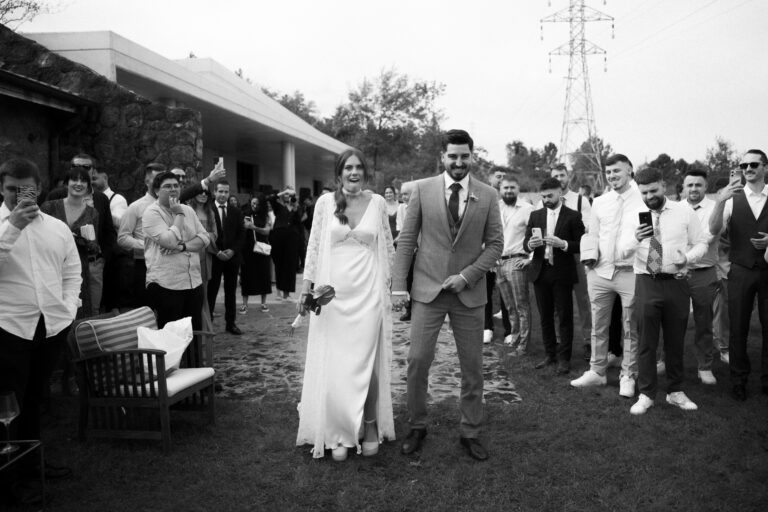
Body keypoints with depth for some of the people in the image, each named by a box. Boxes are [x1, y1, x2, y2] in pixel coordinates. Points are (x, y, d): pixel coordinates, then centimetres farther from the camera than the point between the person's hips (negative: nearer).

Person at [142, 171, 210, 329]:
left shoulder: (188, 210, 13)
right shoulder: (151, 212, -6)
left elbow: (204, 238, 4)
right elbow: (170, 241, -18)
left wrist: (183, 246, -13)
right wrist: (179, 214, -9)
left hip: (194, 282, 6)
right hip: (166, 285, -6)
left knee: (195, 331, 11)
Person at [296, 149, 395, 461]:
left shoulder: (377, 203, 4)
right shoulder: (325, 202, 2)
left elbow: (388, 247, 10)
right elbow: (314, 247, 5)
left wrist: (391, 283, 7)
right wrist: (307, 287, 2)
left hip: (368, 292, 0)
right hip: (333, 291, 0)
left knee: (366, 361, 0)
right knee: (333, 364, 2)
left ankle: (370, 425, 17)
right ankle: (338, 433, 15)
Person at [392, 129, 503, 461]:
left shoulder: (488, 195, 1)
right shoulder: (422, 190, -1)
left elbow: (495, 244, 3)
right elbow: (406, 240, 1)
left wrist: (467, 276, -9)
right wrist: (398, 286, -4)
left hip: (469, 292, 1)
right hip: (428, 289, -1)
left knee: (472, 367, 7)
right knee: (417, 361, -2)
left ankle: (470, 433, 23)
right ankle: (417, 427, 18)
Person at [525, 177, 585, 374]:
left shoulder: (573, 216, -1)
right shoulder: (535, 215, 10)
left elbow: (581, 245, -4)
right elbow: (525, 243, 8)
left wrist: (563, 244, -21)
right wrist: (530, 244, -14)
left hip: (562, 273, -4)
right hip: (540, 272, 4)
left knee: (565, 317, 0)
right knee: (545, 317, 10)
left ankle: (564, 358, 7)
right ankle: (550, 355, 21)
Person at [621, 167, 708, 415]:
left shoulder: (684, 212, 3)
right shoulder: (634, 215, 3)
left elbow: (701, 243, 7)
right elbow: (623, 251, -3)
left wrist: (688, 258, -14)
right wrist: (636, 238, -24)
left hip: (676, 282, 1)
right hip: (647, 283, 0)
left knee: (676, 340, 11)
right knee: (646, 341, 1)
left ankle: (675, 392, 25)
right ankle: (646, 395, 11)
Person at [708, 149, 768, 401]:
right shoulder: (732, 198, -1)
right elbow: (714, 230, -13)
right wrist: (719, 201, -28)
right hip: (740, 272, 0)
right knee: (738, 328, 6)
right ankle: (738, 381, 20)